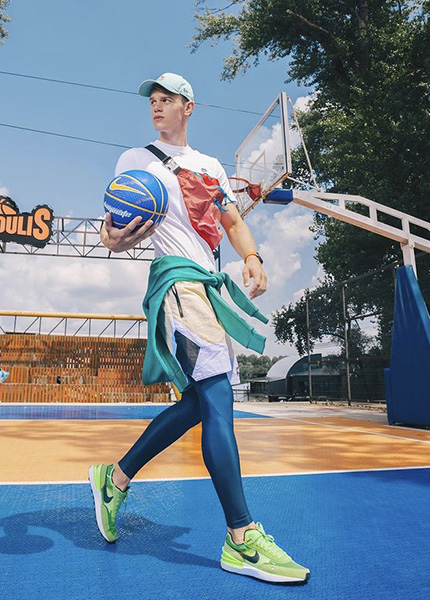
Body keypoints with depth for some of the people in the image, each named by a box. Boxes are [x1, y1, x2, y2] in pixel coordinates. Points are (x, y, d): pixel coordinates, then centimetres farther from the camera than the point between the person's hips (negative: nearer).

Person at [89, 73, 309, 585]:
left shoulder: (211, 166, 24)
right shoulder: (135, 160, 9)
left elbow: (232, 222, 21)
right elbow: (116, 227, 5)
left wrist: (252, 258, 1)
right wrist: (114, 240, -19)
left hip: (209, 283, 7)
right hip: (178, 276, -7)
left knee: (199, 400, 7)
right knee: (217, 394, -18)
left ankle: (116, 477, 24)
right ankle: (241, 540, -12)